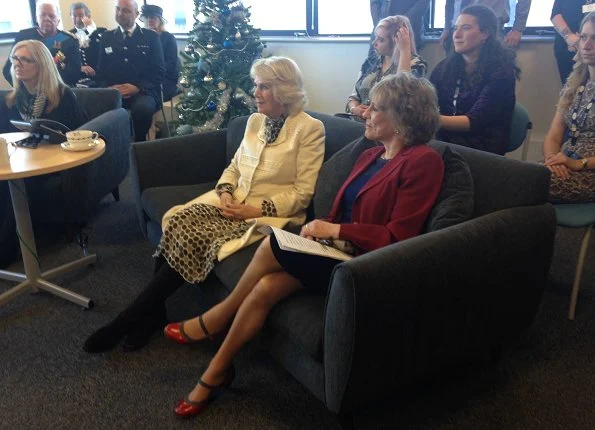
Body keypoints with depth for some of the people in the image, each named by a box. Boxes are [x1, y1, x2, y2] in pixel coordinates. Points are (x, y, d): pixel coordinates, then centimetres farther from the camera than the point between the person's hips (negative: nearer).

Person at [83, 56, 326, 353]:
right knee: (177, 221, -22)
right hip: (234, 202, 6)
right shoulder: (256, 121, 15)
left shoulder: (309, 129, -6)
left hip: (268, 214, -6)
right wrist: (225, 192, -4)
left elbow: (303, 193, -10)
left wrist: (257, 210, -18)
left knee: (195, 239, -26)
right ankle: (149, 314, -15)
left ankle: (129, 320, -15)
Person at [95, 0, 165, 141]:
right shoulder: (107, 37, 18)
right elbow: (100, 70, 14)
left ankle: (140, 144, -11)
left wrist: (138, 87, -13)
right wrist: (109, 87, -8)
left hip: (143, 92, -2)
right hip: (113, 92, 2)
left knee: (142, 107, -36)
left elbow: (159, 70, 2)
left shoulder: (151, 36, 10)